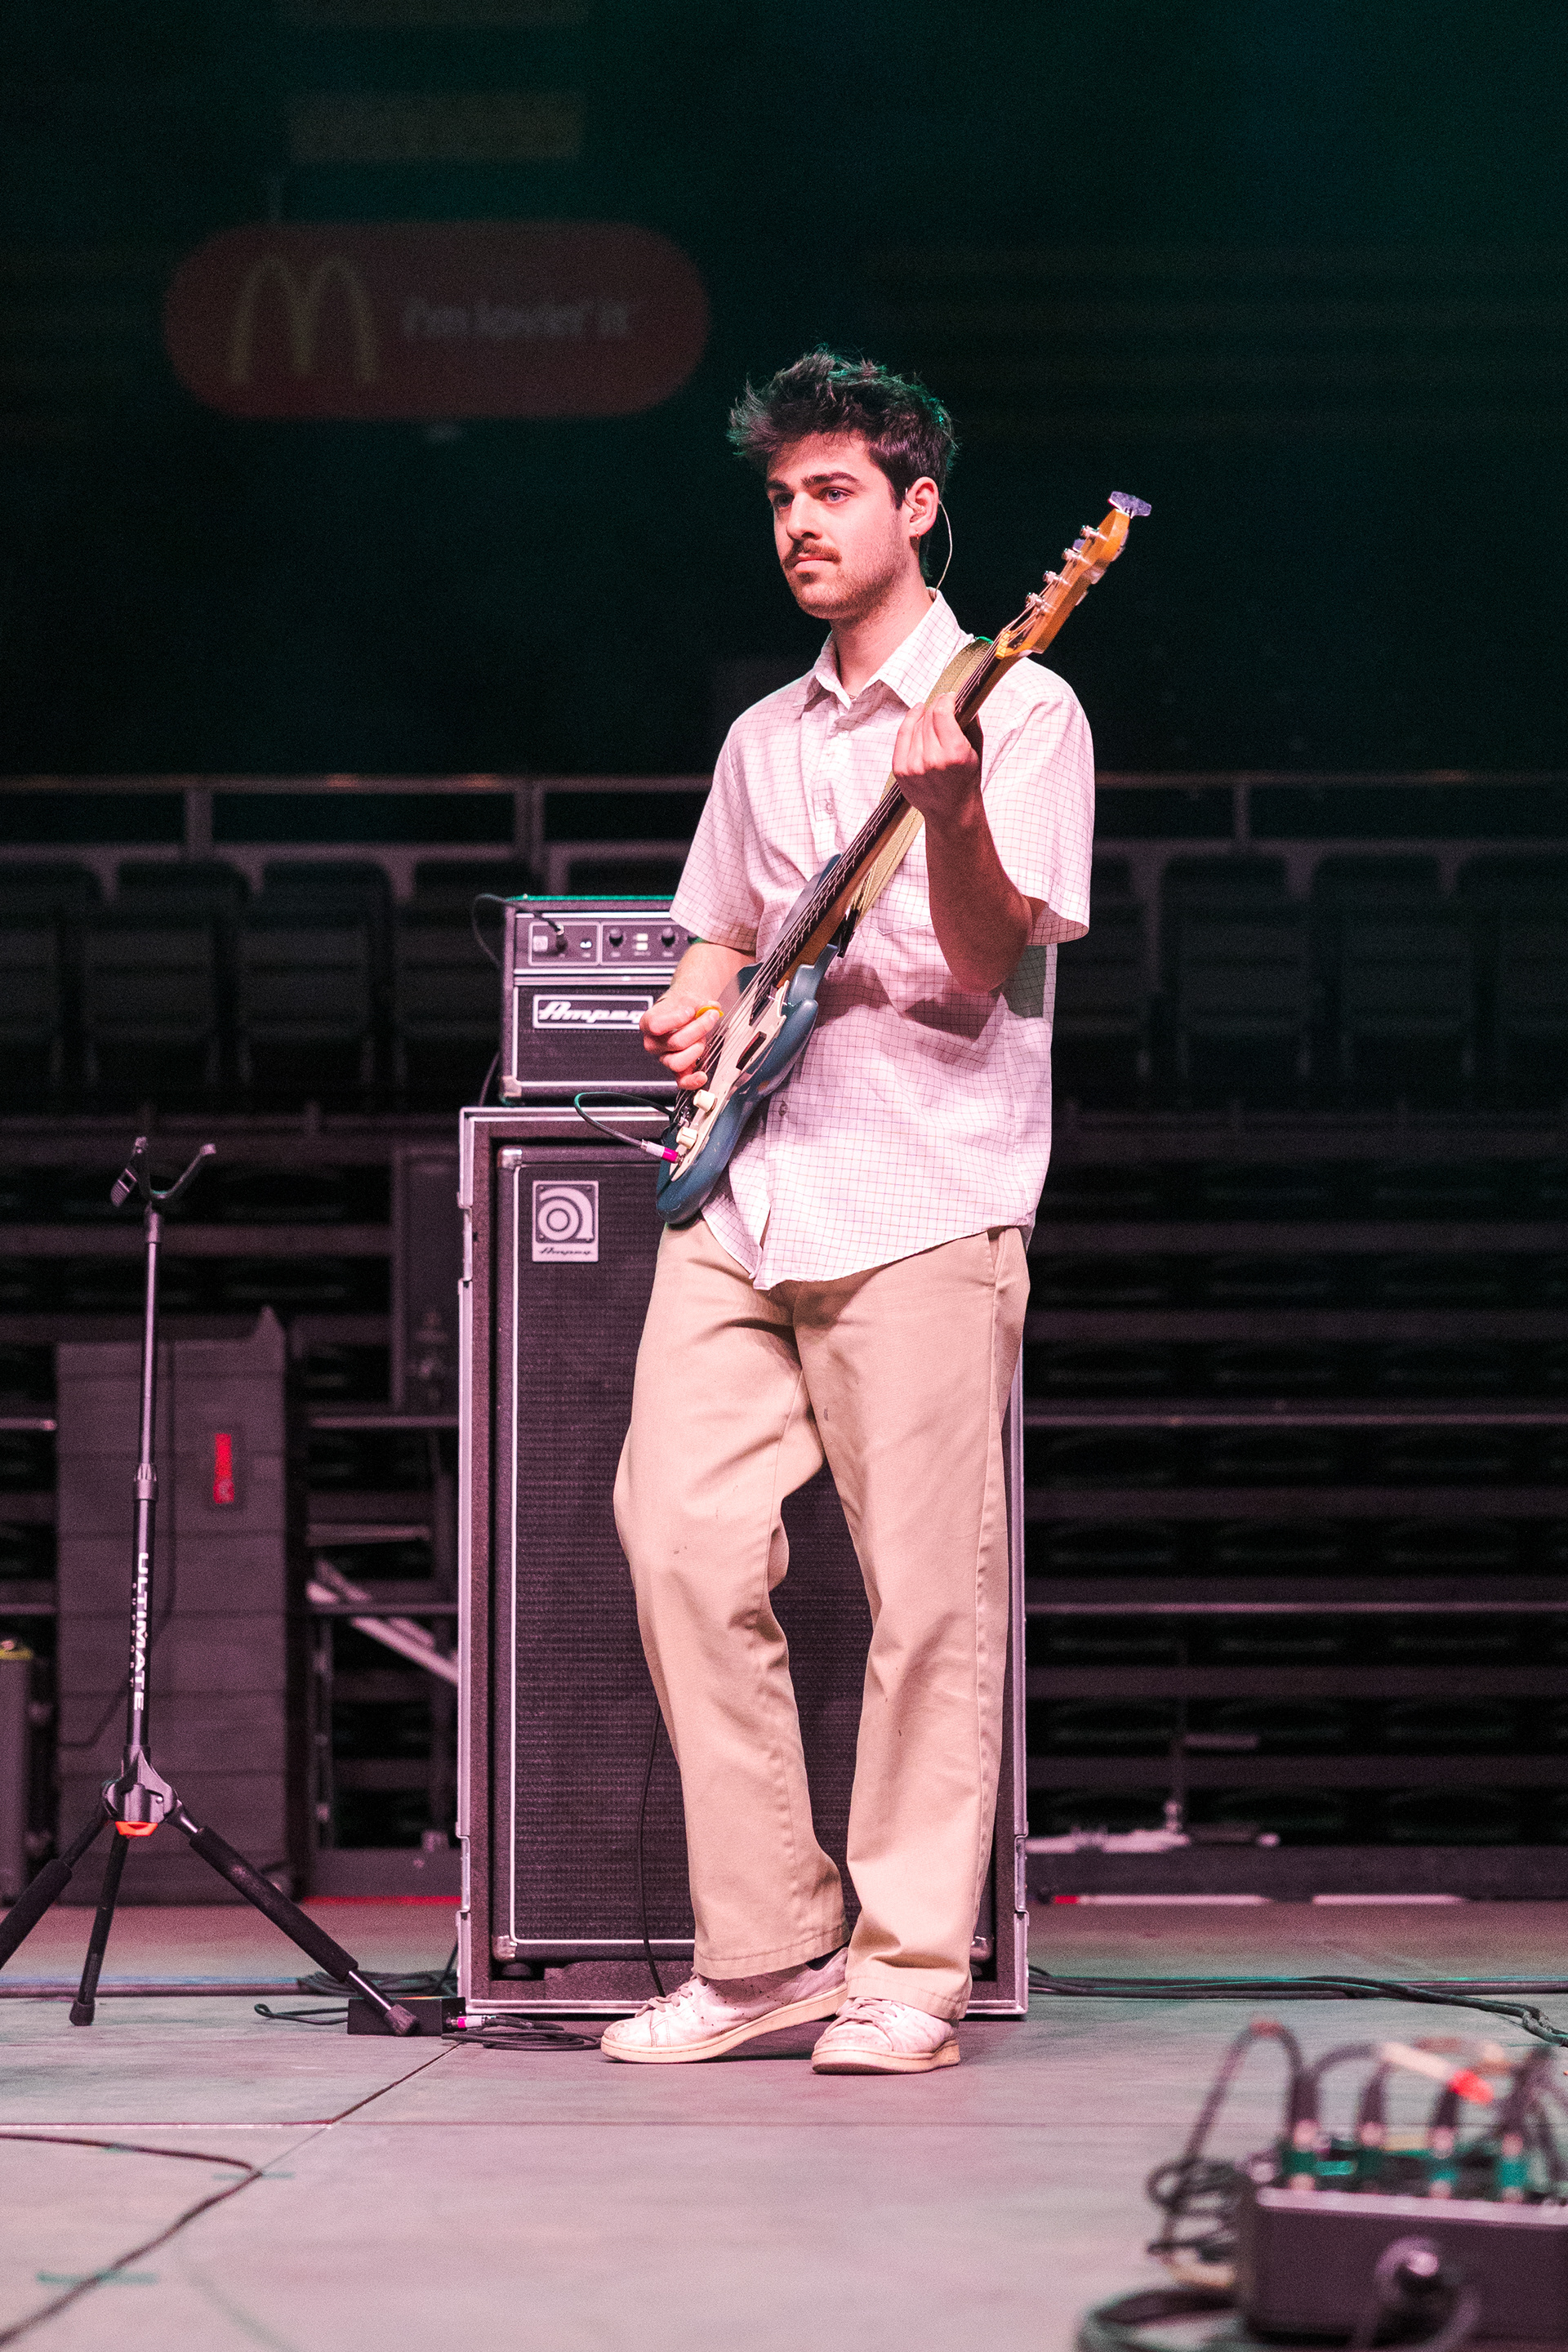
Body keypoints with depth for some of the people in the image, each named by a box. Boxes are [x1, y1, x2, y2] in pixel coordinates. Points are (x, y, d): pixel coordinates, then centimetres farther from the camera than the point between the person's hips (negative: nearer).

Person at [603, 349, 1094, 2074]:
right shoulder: (765, 740, 21)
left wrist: (950, 812, -27)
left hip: (922, 1198, -6)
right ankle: (767, 1947, 2)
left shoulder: (1017, 710, 0)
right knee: (678, 1534, -6)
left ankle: (908, 1973, 0)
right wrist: (695, 1006, 8)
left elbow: (982, 969, -9)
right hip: (745, 1194, 6)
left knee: (928, 1589, -7)